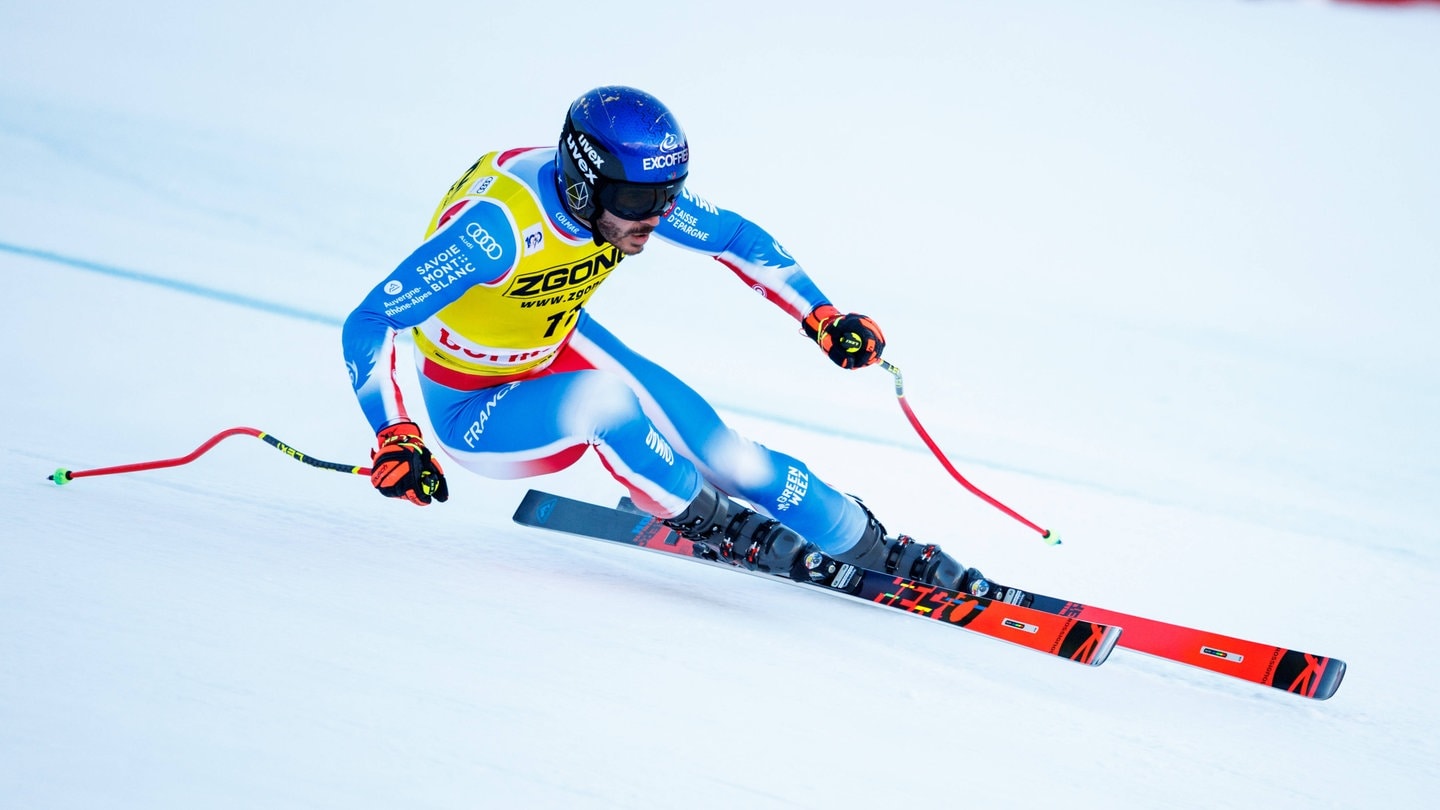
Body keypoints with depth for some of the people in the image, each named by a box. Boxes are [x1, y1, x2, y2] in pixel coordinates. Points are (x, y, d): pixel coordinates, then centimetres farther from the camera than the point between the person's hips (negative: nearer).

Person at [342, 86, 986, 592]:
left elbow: (738, 238, 0)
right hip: (474, 412, -6)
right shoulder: (495, 225, -36)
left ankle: (876, 551, 8)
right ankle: (711, 521, -10)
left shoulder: (628, 189, -17)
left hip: (563, 351, 6)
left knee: (720, 453, -7)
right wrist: (395, 438, -47)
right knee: (602, 397, -34)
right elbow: (368, 324, -35)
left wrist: (822, 317, -10)